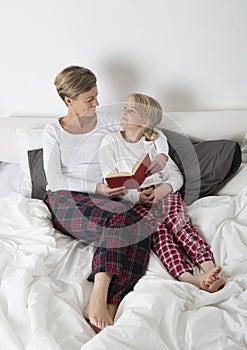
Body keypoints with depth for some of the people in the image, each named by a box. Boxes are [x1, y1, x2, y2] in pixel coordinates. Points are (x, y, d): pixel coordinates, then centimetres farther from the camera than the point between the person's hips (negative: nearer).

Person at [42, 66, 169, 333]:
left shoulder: (106, 123, 14)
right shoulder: (53, 132, 8)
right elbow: (54, 180, -3)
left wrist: (161, 154, -3)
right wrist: (97, 188, -14)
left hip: (102, 200, 3)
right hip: (65, 200, -3)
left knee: (137, 228, -32)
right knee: (122, 219, -35)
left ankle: (106, 305, -39)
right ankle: (99, 300, -37)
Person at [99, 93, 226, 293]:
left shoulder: (155, 142, 18)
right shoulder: (110, 142, 11)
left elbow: (176, 175, 10)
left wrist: (162, 190, -13)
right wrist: (137, 196, -16)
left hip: (163, 192, 3)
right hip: (131, 200, -2)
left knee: (178, 221, -27)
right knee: (157, 229, -30)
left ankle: (209, 267, -43)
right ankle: (187, 277, -48)